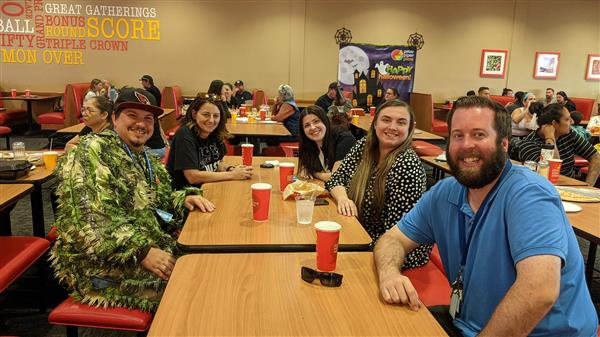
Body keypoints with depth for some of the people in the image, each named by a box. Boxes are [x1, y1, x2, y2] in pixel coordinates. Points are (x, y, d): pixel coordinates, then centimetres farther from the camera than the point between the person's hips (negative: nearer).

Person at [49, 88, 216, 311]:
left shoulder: (147, 159, 17)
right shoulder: (91, 151, -10)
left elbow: (162, 199, 23)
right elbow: (90, 219, -22)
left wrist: (185, 198, 0)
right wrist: (142, 252, -29)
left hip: (151, 249, 8)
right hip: (99, 262, -8)